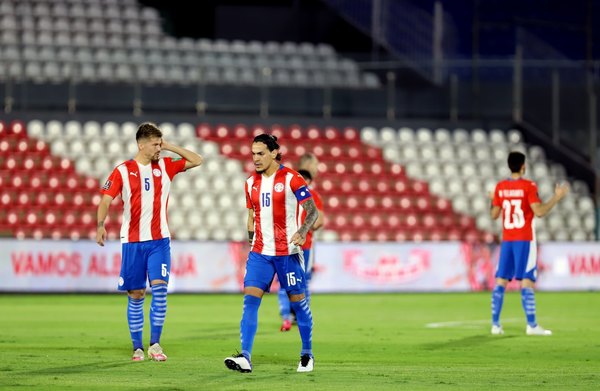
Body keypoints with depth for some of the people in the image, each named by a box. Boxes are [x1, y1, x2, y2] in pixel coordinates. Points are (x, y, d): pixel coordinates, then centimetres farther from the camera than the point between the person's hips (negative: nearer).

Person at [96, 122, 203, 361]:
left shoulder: (165, 166, 7)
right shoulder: (123, 171, -2)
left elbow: (197, 161, 10)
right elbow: (106, 200, -5)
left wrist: (170, 148, 2)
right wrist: (100, 225, -21)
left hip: (159, 240, 2)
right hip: (132, 241, -1)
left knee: (159, 287, -12)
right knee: (136, 294, 2)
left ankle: (155, 343, -6)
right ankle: (137, 348, 10)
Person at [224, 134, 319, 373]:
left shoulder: (291, 179, -8)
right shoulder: (251, 182, 9)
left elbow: (313, 211, -8)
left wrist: (302, 232, -25)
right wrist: (251, 244, 14)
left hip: (287, 252, -4)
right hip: (260, 252, 4)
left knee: (298, 301, 4)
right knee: (250, 299, -10)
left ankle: (307, 354, 22)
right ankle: (245, 357, -17)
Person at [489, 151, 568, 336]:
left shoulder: (500, 187, 5)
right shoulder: (528, 186, -9)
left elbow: (494, 214, 8)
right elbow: (539, 211, -15)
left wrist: (494, 201, 28)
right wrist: (557, 197, -5)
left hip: (507, 239, 5)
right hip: (525, 239, -5)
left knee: (501, 281, 6)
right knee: (527, 281, -6)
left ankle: (495, 324, 3)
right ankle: (531, 325, -9)